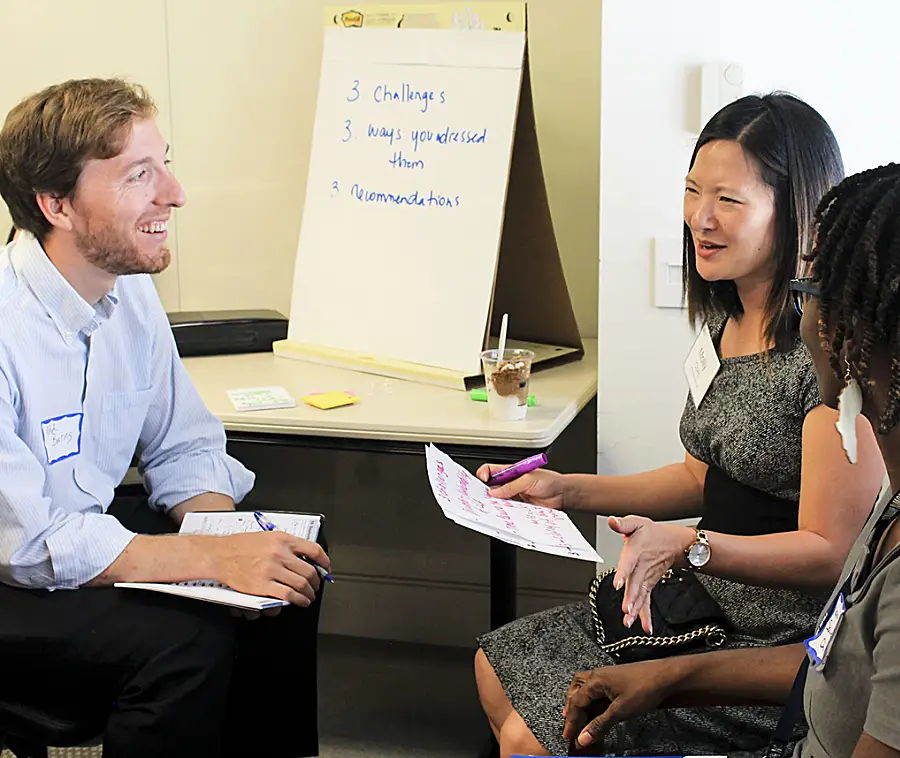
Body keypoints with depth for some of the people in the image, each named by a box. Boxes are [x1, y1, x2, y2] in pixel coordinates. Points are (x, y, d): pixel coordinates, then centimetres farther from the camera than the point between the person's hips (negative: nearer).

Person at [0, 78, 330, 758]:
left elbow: (182, 448, 7)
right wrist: (213, 558, -30)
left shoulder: (131, 292, -2)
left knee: (289, 572, -5)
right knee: (184, 639, -28)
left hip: (90, 529, 8)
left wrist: (224, 528, -14)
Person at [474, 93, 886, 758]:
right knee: (498, 666, 12)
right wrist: (565, 490, 8)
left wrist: (685, 545, -33)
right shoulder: (731, 321, 5)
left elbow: (830, 552, -21)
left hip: (775, 645, -9)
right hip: (703, 604, 9)